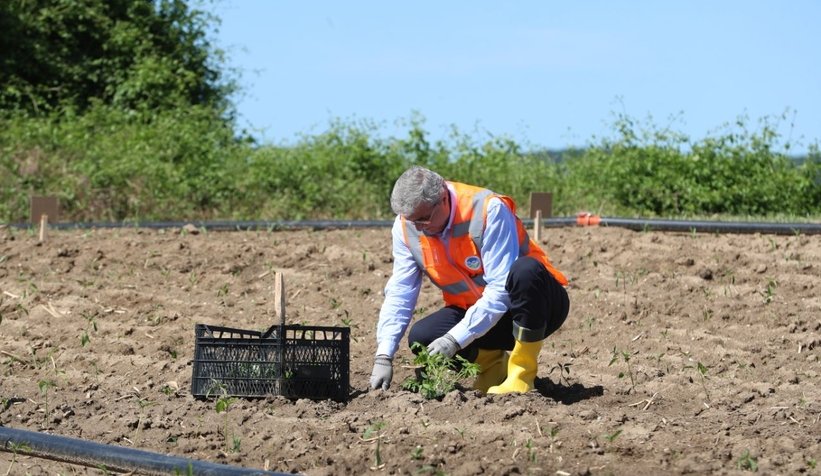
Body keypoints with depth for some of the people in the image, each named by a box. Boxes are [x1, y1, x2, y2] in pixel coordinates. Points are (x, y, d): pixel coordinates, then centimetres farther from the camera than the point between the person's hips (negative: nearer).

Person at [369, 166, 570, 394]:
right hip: (472, 311, 5)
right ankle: (495, 363, 5)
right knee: (421, 337, -23)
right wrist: (383, 357, -19)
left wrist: (455, 339, -34)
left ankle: (522, 373, -22)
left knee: (525, 271, -38)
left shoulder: (489, 210, -26)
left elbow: (501, 289, -29)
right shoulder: (406, 225, -9)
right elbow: (399, 294, -8)